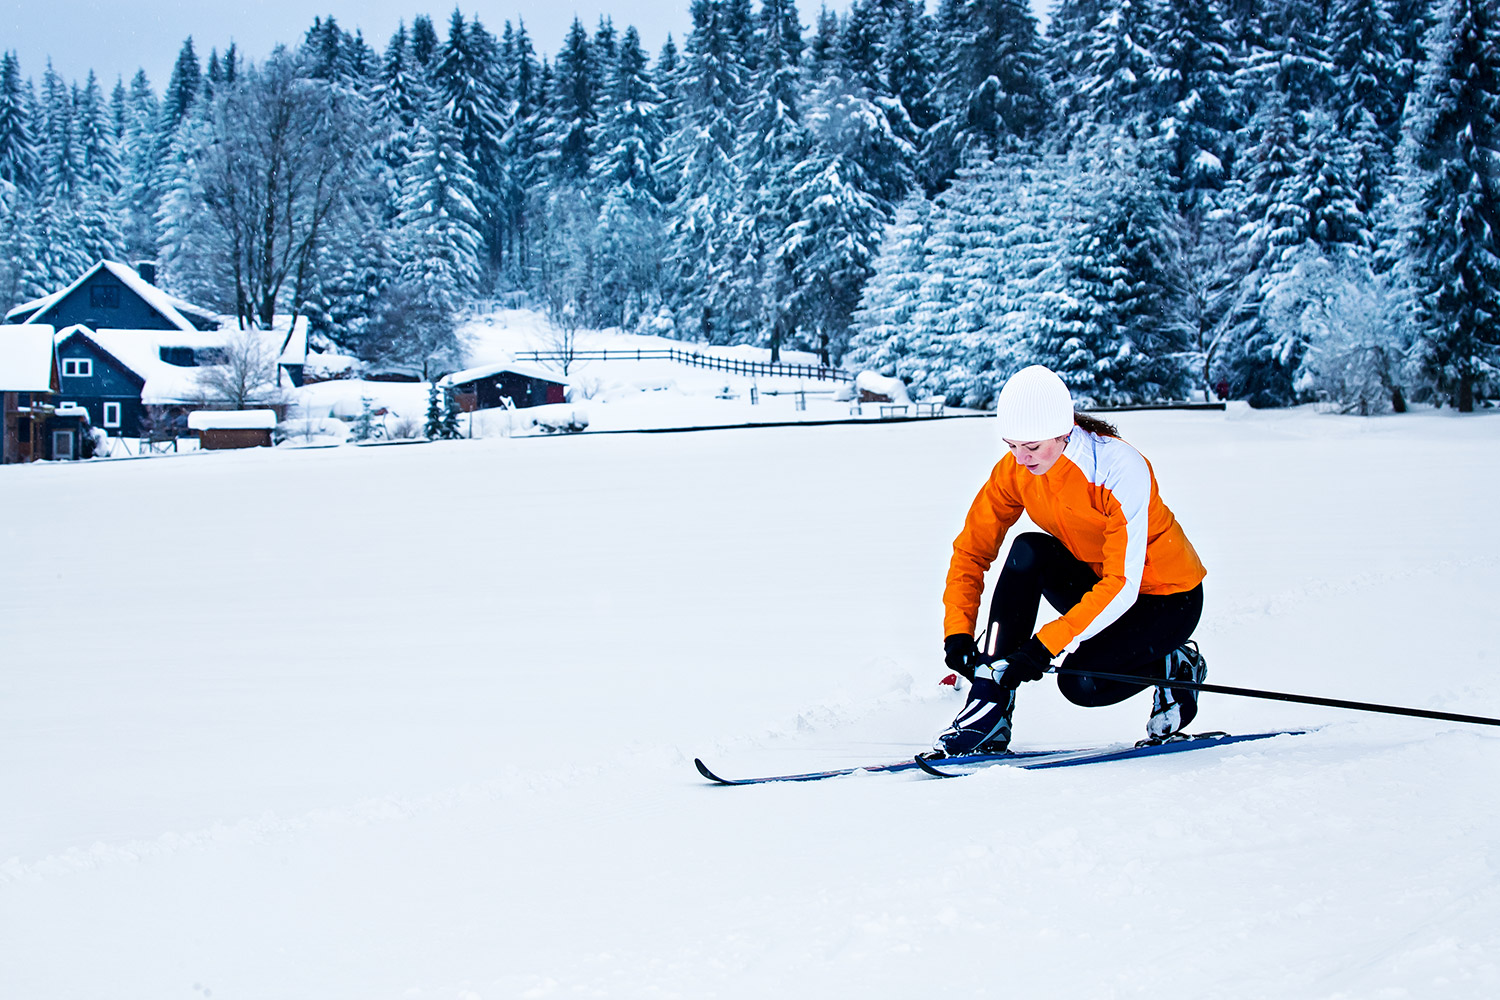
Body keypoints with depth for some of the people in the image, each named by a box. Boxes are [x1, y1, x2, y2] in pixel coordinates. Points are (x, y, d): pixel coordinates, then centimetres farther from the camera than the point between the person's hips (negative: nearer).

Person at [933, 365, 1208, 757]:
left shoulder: (1121, 469, -31)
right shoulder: (1014, 469, -14)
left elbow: (1122, 586, -35)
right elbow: (972, 549, -9)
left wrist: (1045, 644, -40)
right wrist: (958, 631, -22)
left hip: (1167, 599, -5)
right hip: (1095, 583, 6)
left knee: (1081, 683, -27)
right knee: (1028, 551, -25)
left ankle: (1175, 669, 5)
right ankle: (990, 705, -23)